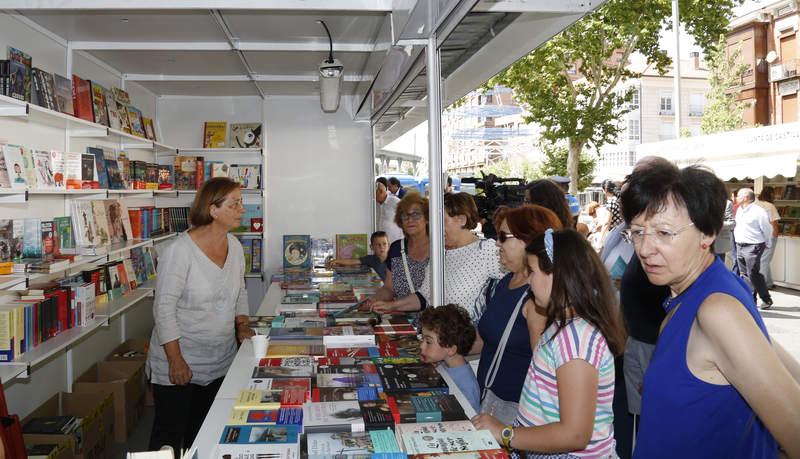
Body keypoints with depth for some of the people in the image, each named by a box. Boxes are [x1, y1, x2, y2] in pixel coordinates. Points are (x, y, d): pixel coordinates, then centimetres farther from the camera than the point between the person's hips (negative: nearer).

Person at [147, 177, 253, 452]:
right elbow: (164, 307, -18)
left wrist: (242, 326, 2)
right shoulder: (180, 250, -19)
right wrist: (176, 360, -19)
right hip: (179, 363, -6)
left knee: (204, 434, 18)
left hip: (220, 362, 6)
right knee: (170, 435, 7)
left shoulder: (234, 245, 2)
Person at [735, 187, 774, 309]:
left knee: (753, 274, -7)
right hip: (740, 246, 8)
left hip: (753, 247, -8)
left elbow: (767, 229, -8)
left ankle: (766, 299, 6)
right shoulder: (739, 210, 11)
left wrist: (768, 244, 1)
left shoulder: (758, 211, -13)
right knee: (744, 274, 10)